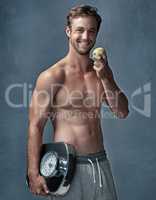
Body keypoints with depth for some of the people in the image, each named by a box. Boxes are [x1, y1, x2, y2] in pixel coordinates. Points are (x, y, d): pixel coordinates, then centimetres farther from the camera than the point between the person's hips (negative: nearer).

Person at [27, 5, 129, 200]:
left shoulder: (102, 71, 7)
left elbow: (122, 112, 3)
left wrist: (105, 77, -9)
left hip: (100, 163, 5)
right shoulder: (51, 76, -10)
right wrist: (34, 174, -16)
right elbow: (35, 127, -11)